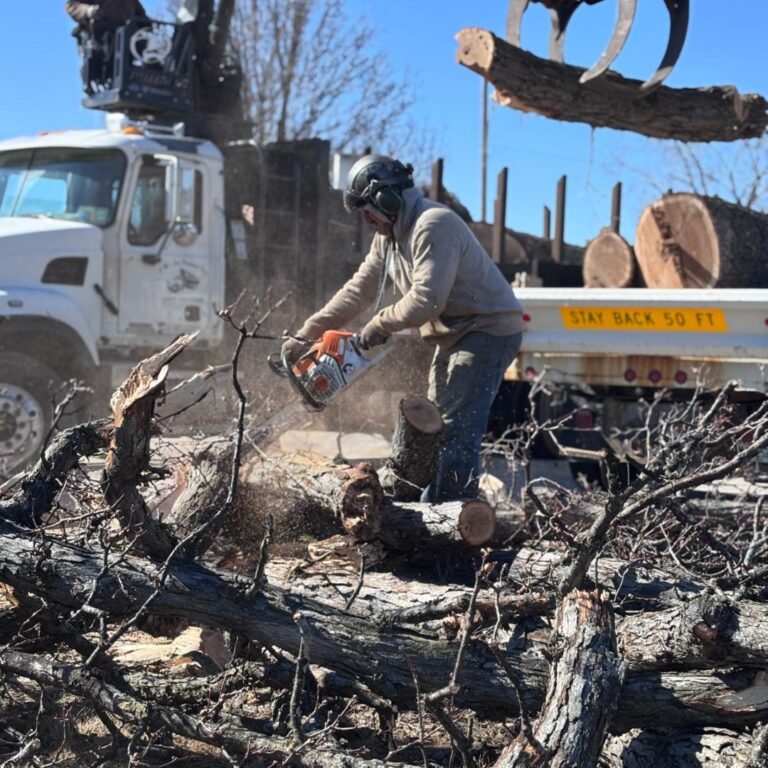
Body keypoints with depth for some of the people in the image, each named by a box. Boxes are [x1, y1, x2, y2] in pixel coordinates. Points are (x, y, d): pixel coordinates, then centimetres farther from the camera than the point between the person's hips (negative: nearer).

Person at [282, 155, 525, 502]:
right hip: (454, 336, 11)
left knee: (457, 431, -15)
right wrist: (305, 335, 6)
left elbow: (426, 300, -30)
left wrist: (380, 324, -15)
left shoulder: (433, 226, -22)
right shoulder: (389, 237, 10)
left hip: (489, 331, -10)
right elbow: (358, 291, 11)